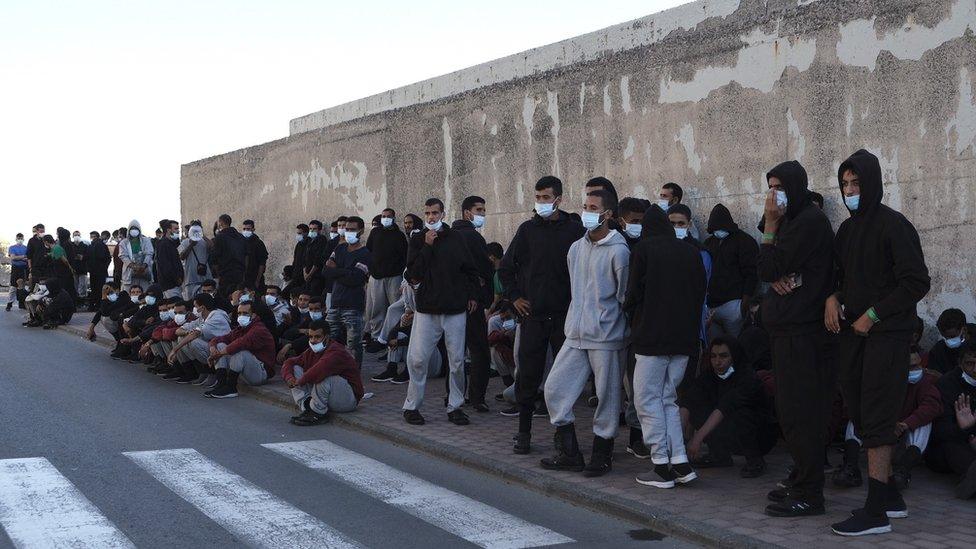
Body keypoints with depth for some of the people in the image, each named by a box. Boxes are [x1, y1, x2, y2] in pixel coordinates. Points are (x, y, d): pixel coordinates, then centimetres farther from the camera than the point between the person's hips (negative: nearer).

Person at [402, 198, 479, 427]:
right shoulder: (418, 240, 4)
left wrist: (472, 295, 8)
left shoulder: (455, 238, 6)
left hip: (455, 309, 1)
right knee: (417, 359, -4)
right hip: (426, 309, -1)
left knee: (457, 360, 2)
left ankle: (455, 406, 13)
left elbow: (470, 270, 15)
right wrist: (427, 246, -12)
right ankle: (412, 406, 8)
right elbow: (413, 274, -7)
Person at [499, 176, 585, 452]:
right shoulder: (528, 229, 6)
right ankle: (524, 432, 12)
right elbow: (505, 268, 15)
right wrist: (514, 297, 6)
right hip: (533, 315, 1)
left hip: (565, 316, -1)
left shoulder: (575, 230, 0)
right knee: (528, 375, 3)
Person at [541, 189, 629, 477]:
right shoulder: (576, 248, 11)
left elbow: (625, 297, -6)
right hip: (575, 334, 7)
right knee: (555, 388, 3)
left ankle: (602, 456, 16)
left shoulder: (618, 251, -11)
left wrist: (607, 321, -1)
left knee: (607, 396, 2)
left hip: (605, 337, -7)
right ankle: (569, 454, 13)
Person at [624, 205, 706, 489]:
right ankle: (680, 463, 7)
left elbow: (633, 293, -6)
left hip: (652, 335, -5)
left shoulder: (643, 249, -5)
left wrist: (632, 316, 13)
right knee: (667, 399, 14)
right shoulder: (691, 252, 9)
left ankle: (661, 467, 1)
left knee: (648, 399, 3)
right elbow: (701, 292, 10)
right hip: (685, 337, 6)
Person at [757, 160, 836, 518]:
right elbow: (766, 270, 16)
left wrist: (770, 226, -8)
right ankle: (802, 484, 23)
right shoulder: (793, 221, 20)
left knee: (799, 412, -9)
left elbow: (770, 269, -14)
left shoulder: (810, 221, -12)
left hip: (802, 333, -10)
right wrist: (777, 277, -6)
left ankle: (808, 495, -5)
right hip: (789, 330, 10)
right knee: (792, 412, 14)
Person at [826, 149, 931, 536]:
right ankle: (890, 496, 20)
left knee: (876, 420, -10)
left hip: (886, 334, -8)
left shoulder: (894, 226, -8)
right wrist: (833, 298, 2)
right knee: (860, 415, 9)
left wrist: (873, 315, -13)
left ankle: (875, 512, -9)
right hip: (852, 332, 8)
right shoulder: (846, 229, 14)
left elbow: (917, 283, -12)